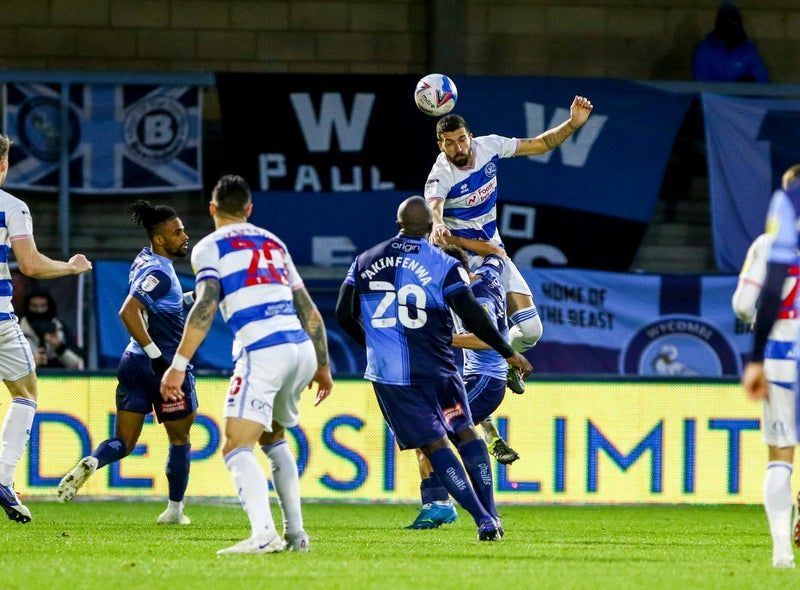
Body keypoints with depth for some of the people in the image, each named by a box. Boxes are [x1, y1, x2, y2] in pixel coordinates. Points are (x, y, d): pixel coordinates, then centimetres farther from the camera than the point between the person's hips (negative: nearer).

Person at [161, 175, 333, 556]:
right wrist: (322, 366, 35)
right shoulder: (273, 244, 24)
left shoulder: (210, 248, 6)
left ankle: (263, 533, -34)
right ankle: (295, 533, 22)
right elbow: (310, 312, 25)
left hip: (262, 352, -6)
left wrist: (179, 365, -12)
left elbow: (206, 306, -10)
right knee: (273, 438, 27)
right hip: (302, 349, 6)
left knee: (237, 448, -12)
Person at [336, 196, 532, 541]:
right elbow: (473, 317, -7)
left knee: (434, 444, 3)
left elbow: (344, 315, 11)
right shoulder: (444, 265, -3)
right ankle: (490, 518, 7)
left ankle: (483, 519, -7)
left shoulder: (365, 262, 7)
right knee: (466, 433, 15)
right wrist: (509, 354, 3)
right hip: (432, 367, -1)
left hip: (387, 371, 1)